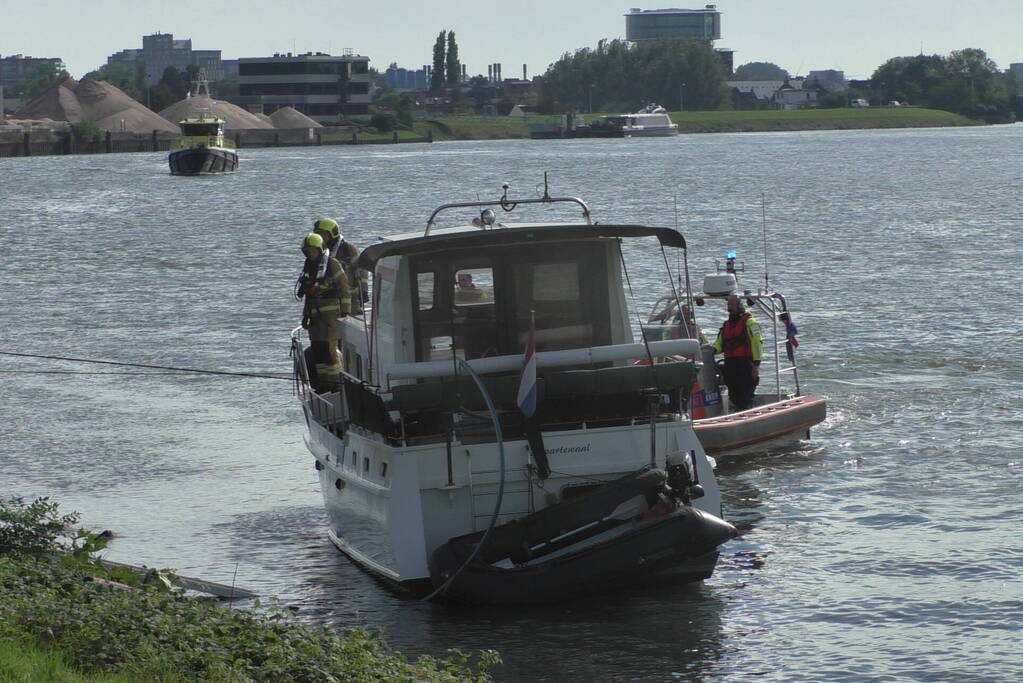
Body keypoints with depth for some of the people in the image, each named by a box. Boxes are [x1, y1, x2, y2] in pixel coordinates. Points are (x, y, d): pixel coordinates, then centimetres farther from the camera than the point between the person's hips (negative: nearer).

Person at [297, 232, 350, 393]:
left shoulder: (332, 265, -6)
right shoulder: (308, 268, 16)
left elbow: (344, 290, -6)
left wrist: (345, 313, -10)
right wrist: (305, 315, 21)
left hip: (330, 313, -7)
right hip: (315, 315, 7)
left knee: (329, 348, -11)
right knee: (316, 349, 5)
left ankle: (336, 381, -5)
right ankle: (322, 381, 12)